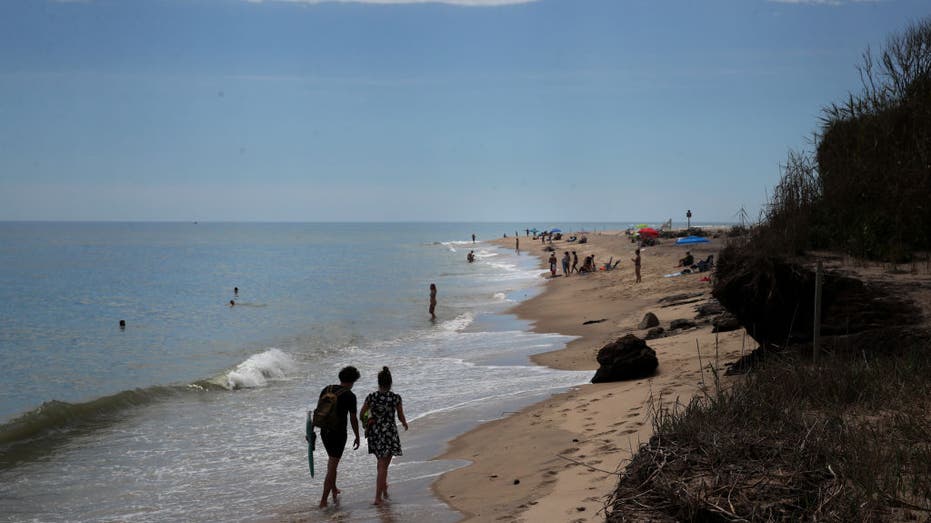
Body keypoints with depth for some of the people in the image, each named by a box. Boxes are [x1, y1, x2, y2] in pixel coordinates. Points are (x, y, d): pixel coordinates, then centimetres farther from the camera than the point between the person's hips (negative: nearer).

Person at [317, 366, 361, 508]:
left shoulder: (326, 389, 3)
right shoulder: (350, 396, -13)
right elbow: (353, 419, -10)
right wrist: (357, 437, 2)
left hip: (324, 431, 6)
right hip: (339, 434, -6)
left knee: (332, 458, 29)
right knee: (332, 467, 1)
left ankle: (334, 490, 39)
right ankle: (323, 500, 0)